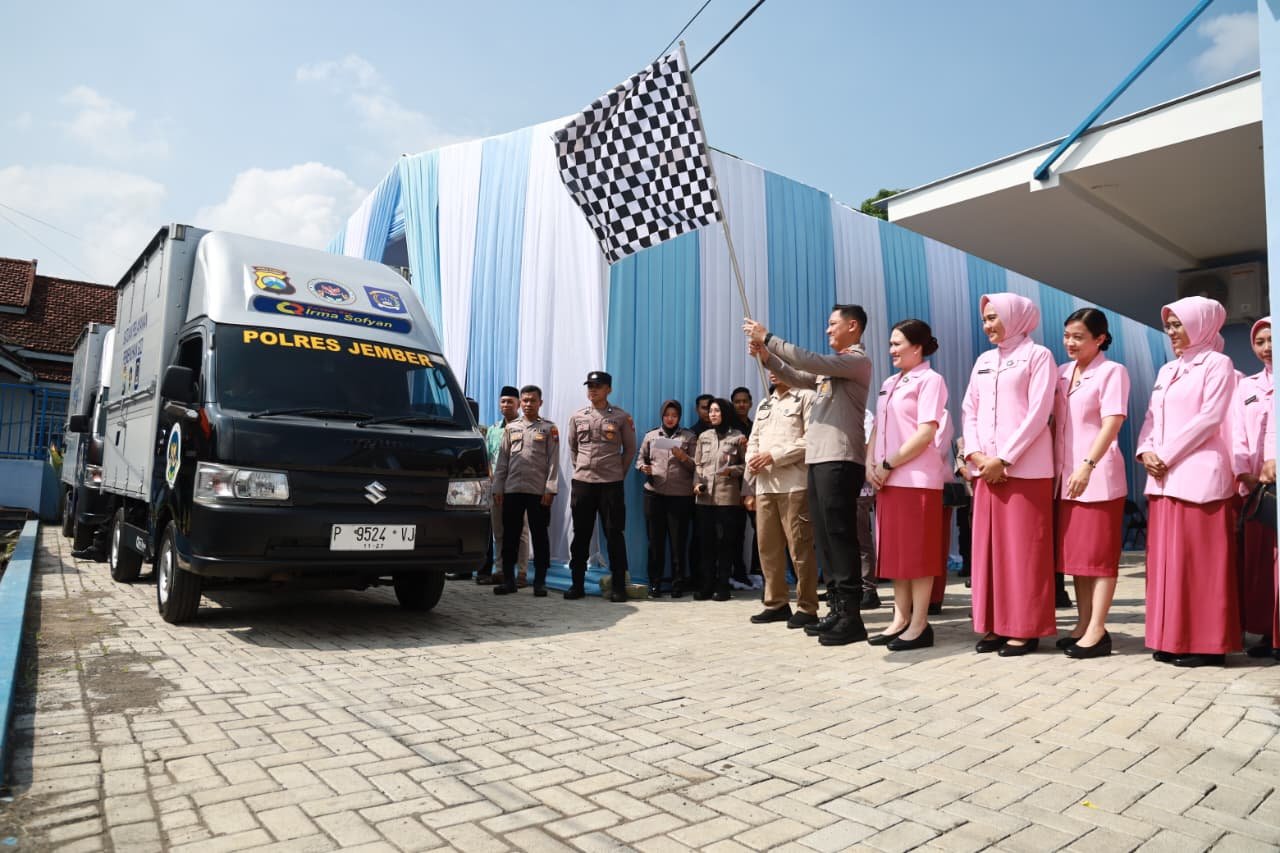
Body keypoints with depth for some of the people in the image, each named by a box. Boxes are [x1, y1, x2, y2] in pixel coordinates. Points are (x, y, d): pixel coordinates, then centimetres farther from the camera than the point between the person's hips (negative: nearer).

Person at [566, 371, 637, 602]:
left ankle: (619, 586, 8)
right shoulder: (577, 417, 8)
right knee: (580, 535, 8)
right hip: (581, 483, 3)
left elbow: (630, 449, 6)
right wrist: (581, 469, 11)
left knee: (614, 535, 1)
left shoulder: (621, 417, 1)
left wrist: (619, 472, 5)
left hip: (611, 484, -3)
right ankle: (577, 583, 16)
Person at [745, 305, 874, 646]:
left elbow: (810, 361, -16)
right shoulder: (831, 366, 24)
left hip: (840, 460, -9)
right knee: (824, 537, 8)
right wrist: (765, 355, 10)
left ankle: (851, 616, -6)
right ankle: (837, 609, 14)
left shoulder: (858, 360, -3)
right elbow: (797, 378, 23)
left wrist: (769, 338, -10)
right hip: (819, 459, 9)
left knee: (840, 535, -10)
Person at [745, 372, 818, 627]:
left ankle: (807, 608, 2)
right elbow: (754, 439, 21)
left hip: (794, 483, -7)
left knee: (799, 546, -5)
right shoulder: (764, 405, 24)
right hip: (764, 484, 7)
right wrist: (752, 459, -2)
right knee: (768, 545, 7)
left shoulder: (805, 397, 2)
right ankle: (776, 603, 16)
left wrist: (775, 456, -14)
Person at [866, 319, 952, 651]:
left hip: (917, 479, -7)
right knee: (895, 551, 9)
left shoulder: (929, 380, -5)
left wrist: (888, 465, -14)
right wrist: (871, 465, 1)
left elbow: (925, 434, -14)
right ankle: (900, 619, 17)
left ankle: (919, 624, 5)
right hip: (888, 480, 8)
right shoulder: (889, 384, 17)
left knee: (917, 552, -2)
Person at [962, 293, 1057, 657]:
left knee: (1023, 547, -2)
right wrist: (975, 454, -3)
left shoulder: (1037, 355, 0)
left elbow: (1038, 412, -9)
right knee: (989, 546, 6)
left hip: (1025, 467, -6)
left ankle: (1025, 629, 6)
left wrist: (1004, 458, -14)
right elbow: (970, 410, 13)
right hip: (987, 468, 6)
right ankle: (995, 626, 14)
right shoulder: (983, 361, 17)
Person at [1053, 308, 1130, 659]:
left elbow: (1112, 424, -14)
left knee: (1099, 554, -2)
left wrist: (1087, 466, -23)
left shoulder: (1112, 372, -5)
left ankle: (1097, 631, 3)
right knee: (1075, 552, 10)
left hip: (1098, 476, -7)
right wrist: (1053, 466, 8)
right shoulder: (1062, 373, 14)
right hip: (1065, 476, 7)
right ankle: (1083, 625, 19)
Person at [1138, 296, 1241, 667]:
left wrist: (1166, 455, -13)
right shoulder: (1167, 370, 20)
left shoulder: (1217, 364, -1)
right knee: (1167, 559, 6)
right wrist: (1145, 451, -3)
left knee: (1200, 560, -4)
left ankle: (1205, 643, 3)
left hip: (1200, 474, -7)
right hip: (1163, 476, 7)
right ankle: (1171, 639, 12)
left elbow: (1209, 418, -11)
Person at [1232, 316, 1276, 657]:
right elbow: (1237, 435, 9)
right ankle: (1266, 632, 9)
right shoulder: (1246, 386, 17)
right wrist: (1246, 475, -4)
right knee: (1257, 558, 3)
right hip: (1254, 485, 3)